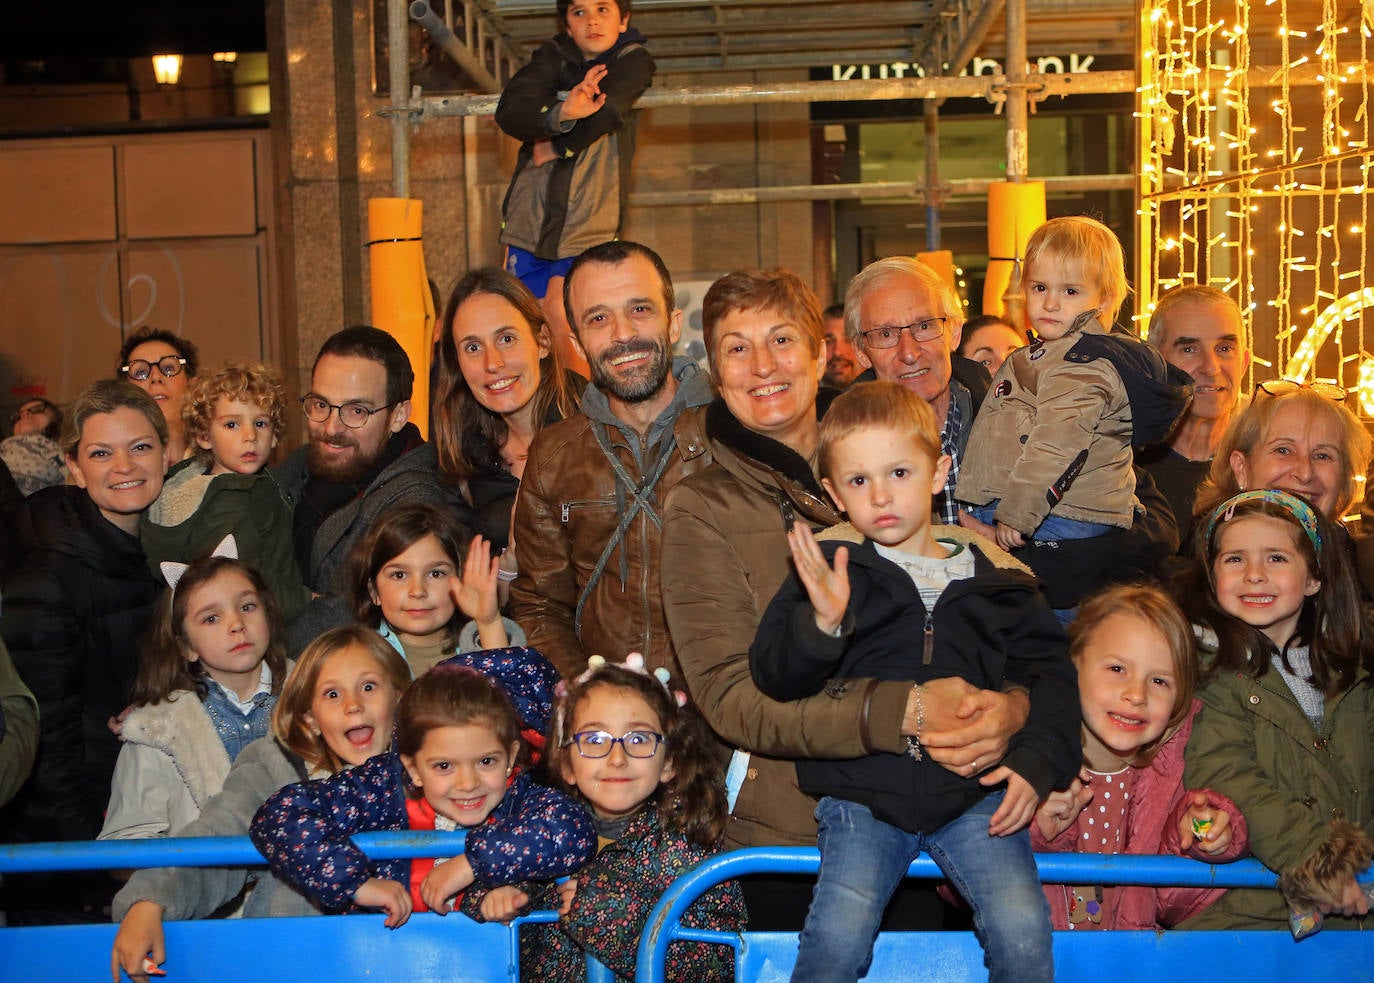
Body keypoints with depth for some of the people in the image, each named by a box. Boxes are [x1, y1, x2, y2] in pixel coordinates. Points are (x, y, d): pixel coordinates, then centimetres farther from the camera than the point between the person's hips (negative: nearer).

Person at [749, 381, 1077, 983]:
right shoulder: (827, 570, 6)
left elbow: (1049, 673, 13)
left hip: (975, 791, 1)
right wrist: (822, 623, -19)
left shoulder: (994, 577, 10)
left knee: (1023, 932, -17)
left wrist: (1036, 762, -3)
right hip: (863, 791, -1)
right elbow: (773, 676, 0)